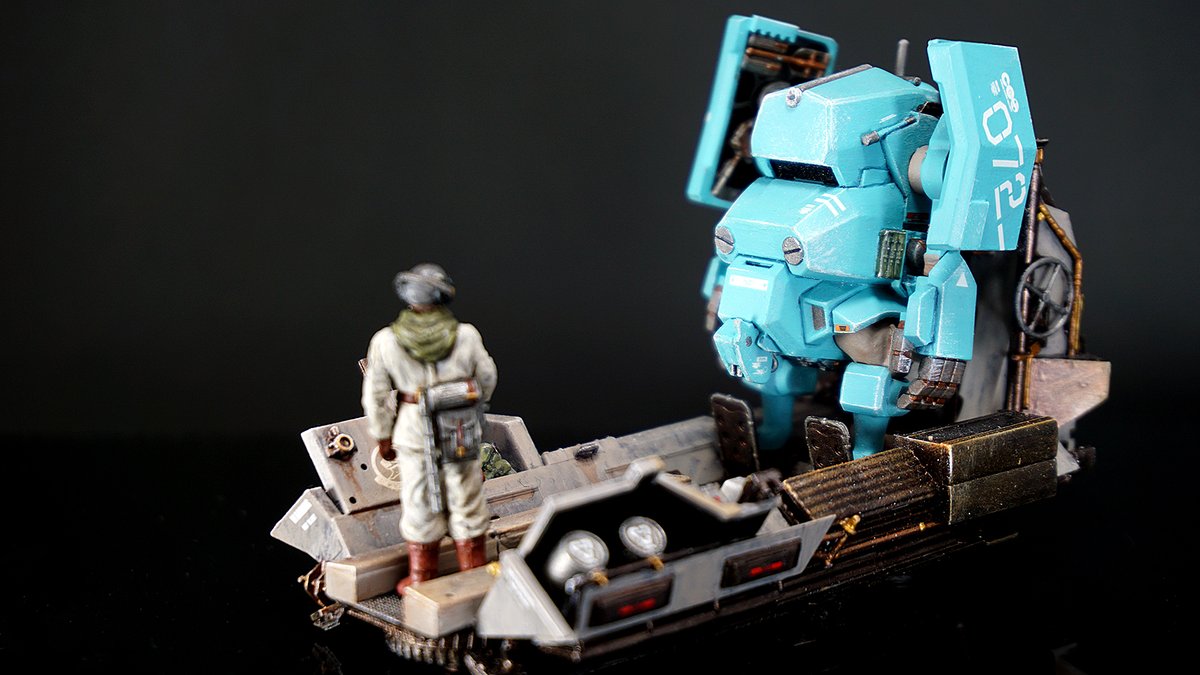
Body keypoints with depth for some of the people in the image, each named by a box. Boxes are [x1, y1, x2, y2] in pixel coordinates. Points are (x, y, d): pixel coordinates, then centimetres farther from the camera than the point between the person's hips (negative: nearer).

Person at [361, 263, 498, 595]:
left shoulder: (386, 342, -14)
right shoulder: (465, 336, -14)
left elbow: (376, 396, -5)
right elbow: (486, 379, 1)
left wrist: (383, 437, 9)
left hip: (414, 433, 0)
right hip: (462, 433, 0)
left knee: (420, 504, 14)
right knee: (467, 504, 16)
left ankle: (422, 580, 26)